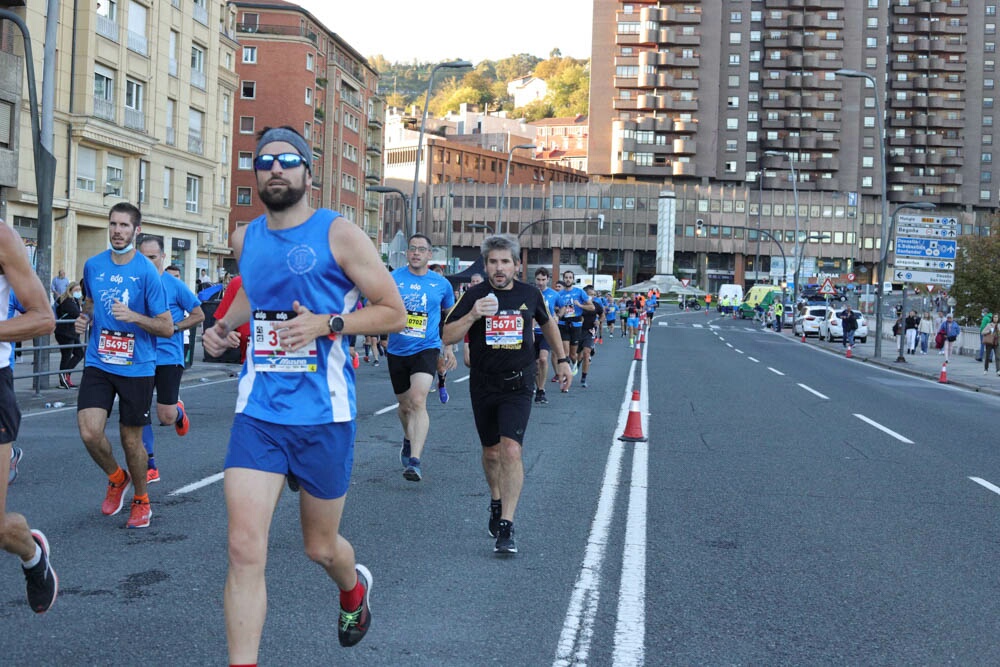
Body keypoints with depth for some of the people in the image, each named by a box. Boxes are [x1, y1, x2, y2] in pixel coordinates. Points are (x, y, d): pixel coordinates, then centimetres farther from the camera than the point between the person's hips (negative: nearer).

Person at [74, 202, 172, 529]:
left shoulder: (147, 272, -9)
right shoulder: (93, 265, 4)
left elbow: (167, 327, -7)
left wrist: (133, 316, -22)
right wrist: (85, 317, 3)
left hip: (136, 367, -3)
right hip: (98, 364, 3)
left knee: (132, 440, 6)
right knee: (90, 433, -12)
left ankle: (141, 501, 29)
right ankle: (117, 479, 18)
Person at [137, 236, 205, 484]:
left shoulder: (175, 285, -4)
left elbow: (198, 315, 0)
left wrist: (172, 327, -12)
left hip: (168, 357, -3)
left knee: (166, 416, -4)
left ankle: (179, 412, 34)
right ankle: (149, 466, 9)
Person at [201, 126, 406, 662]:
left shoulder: (338, 234, -7)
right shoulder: (245, 239, 8)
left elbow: (393, 313, -6)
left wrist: (328, 324, -20)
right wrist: (223, 326, 12)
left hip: (323, 415, -3)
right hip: (258, 412, 3)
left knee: (320, 547, 15)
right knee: (244, 549, -11)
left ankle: (353, 587, 51)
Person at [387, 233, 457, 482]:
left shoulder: (442, 284, 2)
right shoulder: (393, 278, -2)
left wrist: (448, 347, 15)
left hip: (426, 349, -2)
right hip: (397, 350, 2)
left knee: (418, 401, -22)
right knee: (404, 405, 17)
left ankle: (414, 461, -25)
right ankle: (409, 440, 48)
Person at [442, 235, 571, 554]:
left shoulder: (529, 294, -1)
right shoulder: (475, 295, -6)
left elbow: (548, 323, 19)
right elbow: (448, 336, -9)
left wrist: (562, 360, 21)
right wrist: (473, 316, -25)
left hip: (517, 386, -1)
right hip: (483, 385, 1)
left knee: (511, 451, -16)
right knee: (491, 452, 14)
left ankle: (506, 527, -15)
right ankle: (496, 503, 42)